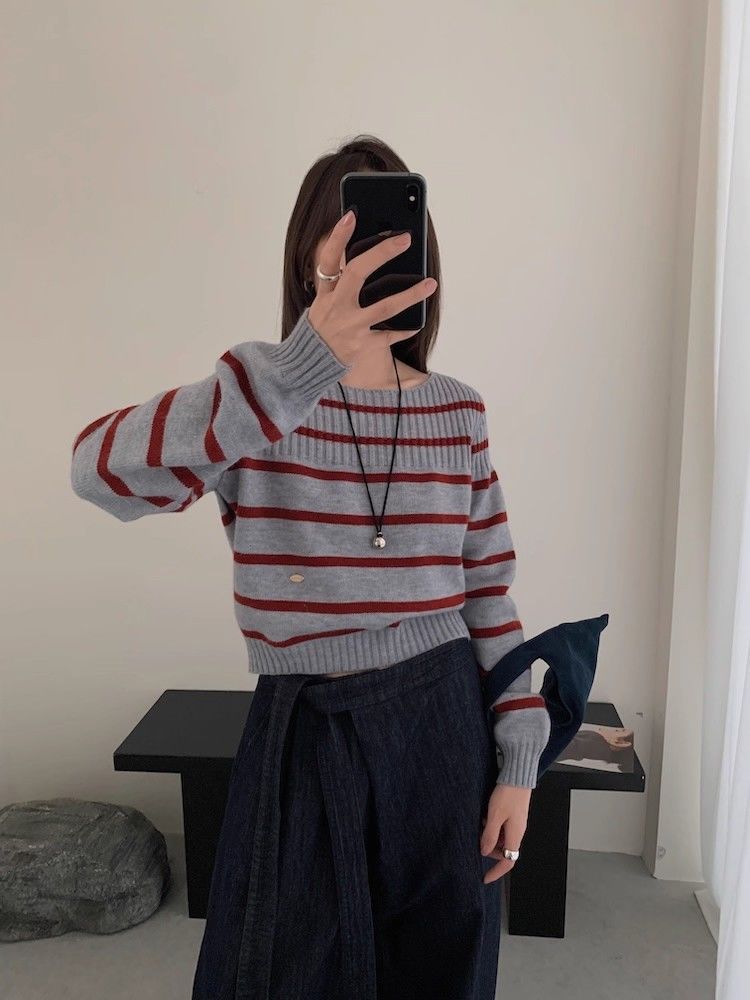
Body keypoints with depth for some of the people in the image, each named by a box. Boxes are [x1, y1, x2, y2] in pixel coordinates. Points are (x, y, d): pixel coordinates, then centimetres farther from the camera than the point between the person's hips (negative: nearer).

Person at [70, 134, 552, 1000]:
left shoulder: (457, 411, -1)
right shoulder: (260, 396, -8)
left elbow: (489, 592, 3)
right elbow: (99, 472, -28)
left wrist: (518, 761, 0)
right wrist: (299, 372, -41)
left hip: (444, 729, 2)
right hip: (304, 734, -1)